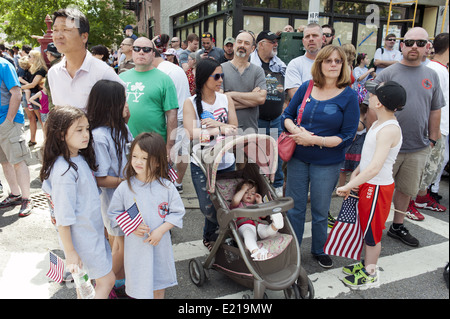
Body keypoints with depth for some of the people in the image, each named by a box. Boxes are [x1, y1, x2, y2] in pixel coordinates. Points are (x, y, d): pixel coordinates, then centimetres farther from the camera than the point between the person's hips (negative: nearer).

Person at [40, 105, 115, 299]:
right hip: (81, 237, -8)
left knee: (86, 279, 22)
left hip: (93, 230, 8)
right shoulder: (64, 171, -27)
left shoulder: (80, 158, 0)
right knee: (107, 280, 6)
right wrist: (70, 252, -18)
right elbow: (63, 218, -23)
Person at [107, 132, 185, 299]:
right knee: (139, 280, 14)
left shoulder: (166, 187, -11)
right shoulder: (124, 188, -10)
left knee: (159, 280, 20)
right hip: (136, 245, 0)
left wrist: (161, 230, -17)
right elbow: (114, 213, -1)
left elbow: (177, 212, -5)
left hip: (160, 243, 1)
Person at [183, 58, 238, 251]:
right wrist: (220, 129, -20)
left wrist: (215, 123, -17)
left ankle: (210, 236, 36)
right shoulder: (190, 103, -4)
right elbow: (191, 133, -18)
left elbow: (234, 129, 0)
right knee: (208, 207, -3)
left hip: (226, 162, 3)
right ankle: (211, 236, 29)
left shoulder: (226, 100, 5)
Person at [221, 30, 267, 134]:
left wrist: (232, 94, -10)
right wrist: (252, 97, -7)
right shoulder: (221, 69, 1)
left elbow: (261, 98, -7)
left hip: (250, 128, 2)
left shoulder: (258, 71, 8)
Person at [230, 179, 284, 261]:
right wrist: (243, 189, 15)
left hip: (258, 224, 5)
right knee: (249, 232, -41)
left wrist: (260, 202, 27)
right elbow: (235, 200, 2)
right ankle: (255, 251, -67)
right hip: (245, 225, -5)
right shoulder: (238, 205, 29)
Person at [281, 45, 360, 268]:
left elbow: (347, 136, -11)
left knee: (320, 211, 14)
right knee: (294, 207, 14)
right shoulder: (306, 88, 0)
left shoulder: (348, 96, -8)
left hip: (327, 163, -2)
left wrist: (314, 140, -20)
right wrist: (295, 130, -14)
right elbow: (287, 115, 7)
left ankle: (319, 250, 39)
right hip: (298, 158, 3)